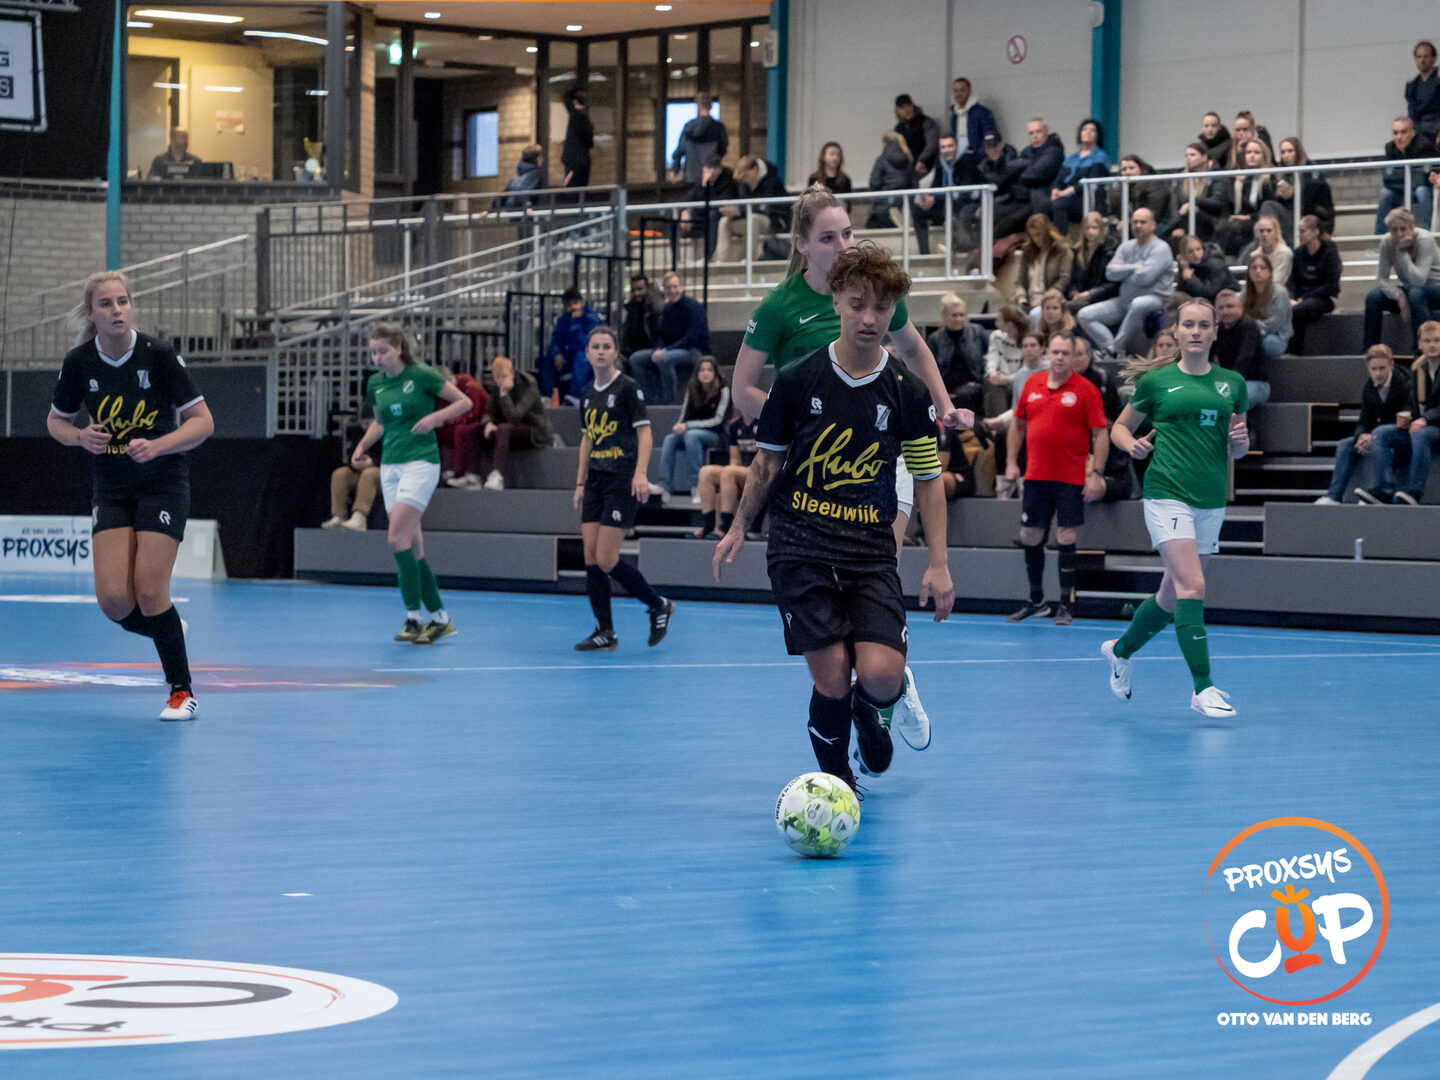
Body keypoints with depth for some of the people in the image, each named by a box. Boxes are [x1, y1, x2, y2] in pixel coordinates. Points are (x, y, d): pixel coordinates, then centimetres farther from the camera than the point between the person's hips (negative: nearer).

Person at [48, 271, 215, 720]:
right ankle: (169, 631, 23)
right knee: (114, 599, -11)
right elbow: (56, 420, 12)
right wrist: (81, 436, -10)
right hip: (110, 491, 3)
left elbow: (203, 422, -10)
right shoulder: (79, 363, -5)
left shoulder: (158, 355, -13)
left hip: (163, 484, -3)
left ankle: (182, 693, 2)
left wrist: (156, 446, -25)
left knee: (149, 592, -13)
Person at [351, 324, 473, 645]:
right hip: (390, 465, 7)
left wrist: (435, 416, -18)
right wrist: (363, 446, 9)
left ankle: (413, 618, -13)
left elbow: (465, 402, -3)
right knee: (412, 546, 5)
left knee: (398, 539, -17)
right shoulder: (375, 383, 9)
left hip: (420, 463, -7)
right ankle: (439, 618, 13)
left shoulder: (422, 376, -8)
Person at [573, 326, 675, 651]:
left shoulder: (627, 387, -8)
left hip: (622, 482, -7)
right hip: (596, 481, 7)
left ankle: (659, 606, 10)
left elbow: (644, 431, -11)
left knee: (606, 560, -11)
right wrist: (580, 483, 18)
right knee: (591, 558, 0)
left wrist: (640, 473, -22)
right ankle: (605, 633, 5)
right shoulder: (590, 394, 13)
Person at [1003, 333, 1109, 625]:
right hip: (1035, 477, 4)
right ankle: (1036, 601, 23)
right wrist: (1011, 462, 12)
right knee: (1030, 538, 8)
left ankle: (1066, 605, 6)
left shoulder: (1085, 390, -4)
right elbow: (1018, 424, 19)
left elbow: (1100, 434, -5)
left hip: (1071, 479, -4)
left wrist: (1096, 472, -12)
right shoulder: (1032, 384, 8)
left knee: (1067, 540, -3)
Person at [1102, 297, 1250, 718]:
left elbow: (1237, 450, 17)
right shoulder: (1157, 381, 1)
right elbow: (1120, 426, 13)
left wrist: (1241, 441, -6)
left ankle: (1121, 649, 38)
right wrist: (1131, 444, -9)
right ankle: (1203, 688, -18)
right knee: (1192, 587, -18)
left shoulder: (1232, 383, 10)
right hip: (1167, 493, -5)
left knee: (1173, 595, 12)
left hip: (1211, 500, 5)